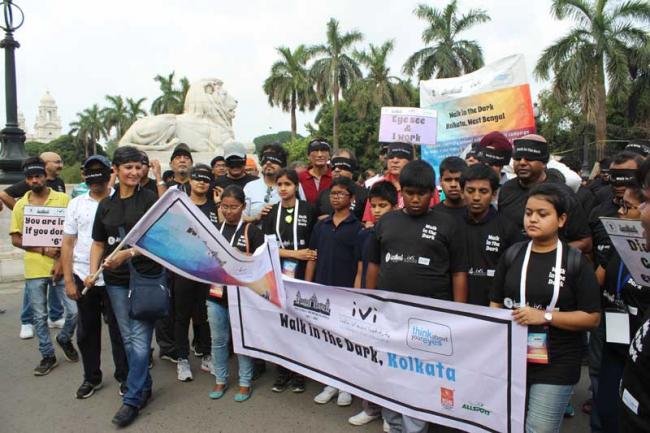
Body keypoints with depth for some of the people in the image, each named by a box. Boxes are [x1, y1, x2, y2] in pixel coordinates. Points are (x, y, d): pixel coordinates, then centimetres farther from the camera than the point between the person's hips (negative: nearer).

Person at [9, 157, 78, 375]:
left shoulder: (63, 199, -1)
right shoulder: (20, 205, 5)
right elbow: (15, 239, 3)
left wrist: (62, 260, -10)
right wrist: (43, 250, -12)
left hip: (61, 266, -1)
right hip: (34, 269, 2)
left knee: (74, 311, -1)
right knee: (39, 316, 9)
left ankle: (64, 339, 28)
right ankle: (48, 356, 25)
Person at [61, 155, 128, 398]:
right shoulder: (76, 204, 6)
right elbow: (68, 244, 6)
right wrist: (68, 280, 2)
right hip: (83, 277, 3)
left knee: (118, 328, 7)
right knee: (87, 330, 14)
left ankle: (124, 376, 24)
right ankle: (91, 378, 31)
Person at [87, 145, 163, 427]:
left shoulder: (149, 199, -4)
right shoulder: (106, 204, 10)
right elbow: (98, 243, 14)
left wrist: (128, 254, -22)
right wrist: (93, 273, 1)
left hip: (146, 277, -5)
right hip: (116, 280, 5)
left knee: (140, 340, -4)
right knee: (128, 338, 12)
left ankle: (132, 399, 7)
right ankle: (144, 388, 27)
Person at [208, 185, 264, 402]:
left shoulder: (252, 231, -4)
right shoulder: (215, 229, 10)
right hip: (216, 292, 4)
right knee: (218, 340, 13)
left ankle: (245, 383, 21)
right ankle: (221, 380, 29)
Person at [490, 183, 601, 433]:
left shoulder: (576, 262, -5)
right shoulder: (512, 255, 3)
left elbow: (592, 318, -7)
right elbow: (495, 304, 7)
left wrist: (545, 316, -18)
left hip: (556, 366, -3)